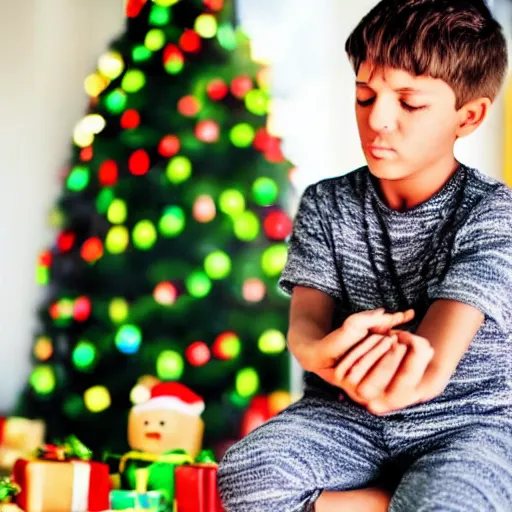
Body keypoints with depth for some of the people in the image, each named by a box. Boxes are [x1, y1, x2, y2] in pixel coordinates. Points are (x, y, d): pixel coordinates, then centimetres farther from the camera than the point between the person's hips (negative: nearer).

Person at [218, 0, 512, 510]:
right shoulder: (325, 204, 4)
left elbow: (436, 352, -20)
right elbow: (305, 321, -8)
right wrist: (323, 353, -35)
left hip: (465, 421, -3)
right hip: (345, 416, 3)